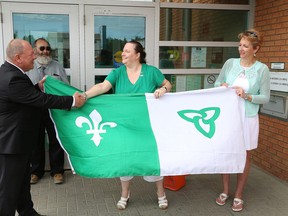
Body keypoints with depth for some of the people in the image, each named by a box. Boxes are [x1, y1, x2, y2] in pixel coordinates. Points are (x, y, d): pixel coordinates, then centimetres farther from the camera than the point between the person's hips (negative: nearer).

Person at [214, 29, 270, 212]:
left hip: (248, 118, -2)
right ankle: (225, 191, 30)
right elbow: (217, 83, 11)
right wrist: (222, 86, -11)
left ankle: (239, 195, 26)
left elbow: (265, 97, -4)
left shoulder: (262, 69, -7)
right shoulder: (230, 63, 0)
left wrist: (247, 96, -19)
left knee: (245, 156, 9)